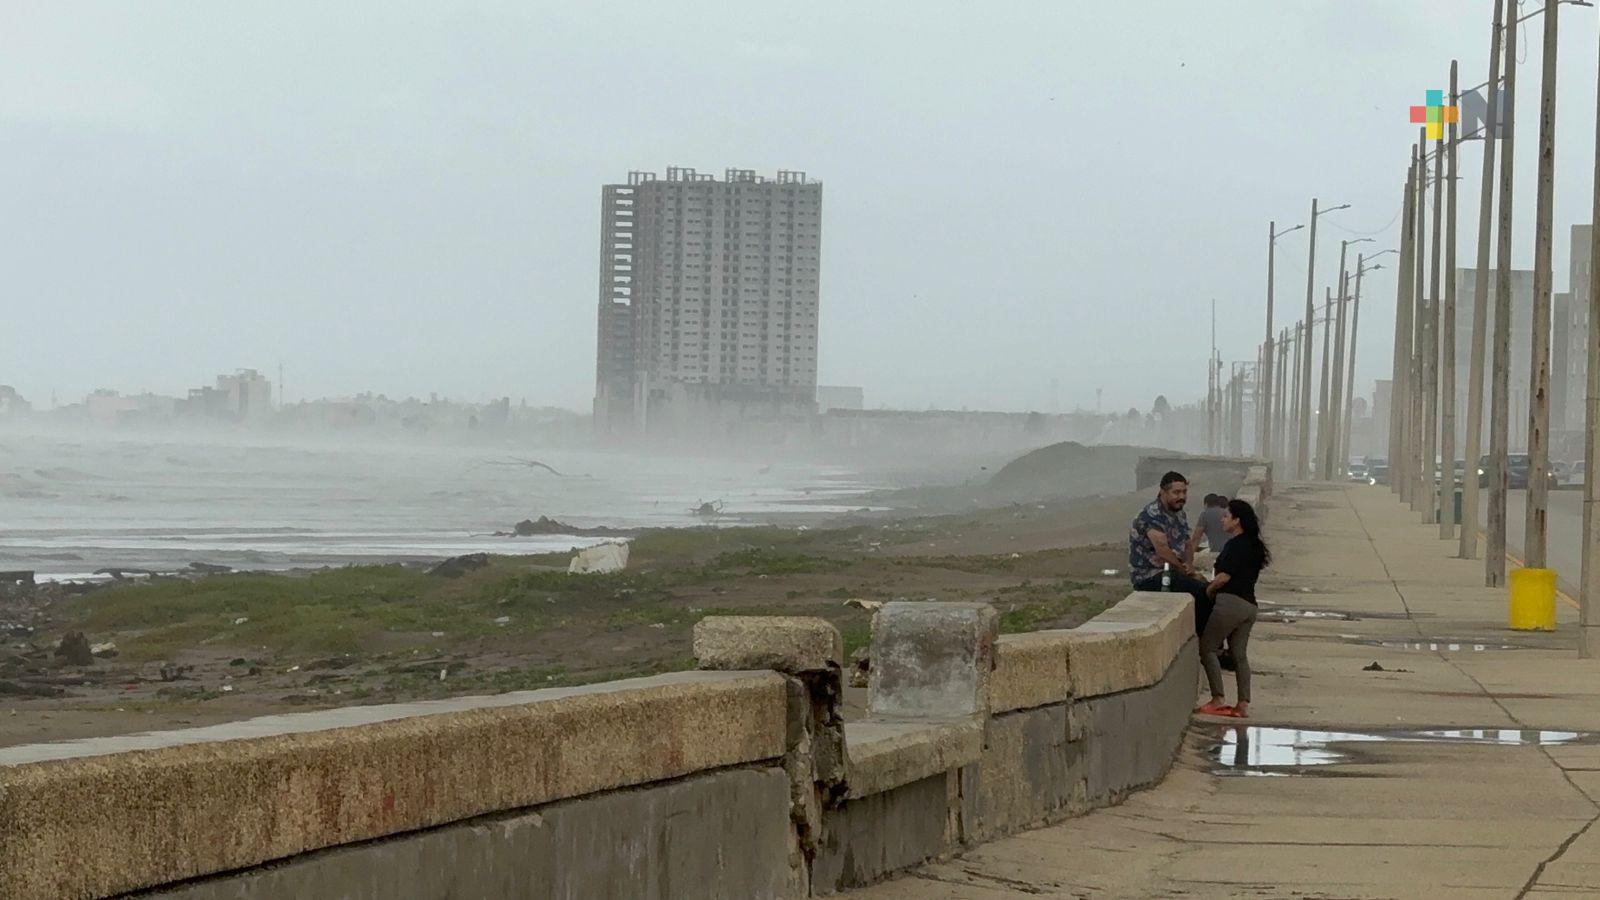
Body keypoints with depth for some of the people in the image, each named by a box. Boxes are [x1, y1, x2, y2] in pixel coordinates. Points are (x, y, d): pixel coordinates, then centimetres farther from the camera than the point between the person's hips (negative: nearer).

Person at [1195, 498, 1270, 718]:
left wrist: (1208, 590, -1)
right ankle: (1243, 704, 4)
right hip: (1249, 605, 9)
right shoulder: (1253, 545, 17)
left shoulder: (1236, 545, -11)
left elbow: (1224, 576, -16)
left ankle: (1218, 699, -7)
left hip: (1230, 602, -9)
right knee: (1240, 653, 9)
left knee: (1207, 647, -1)